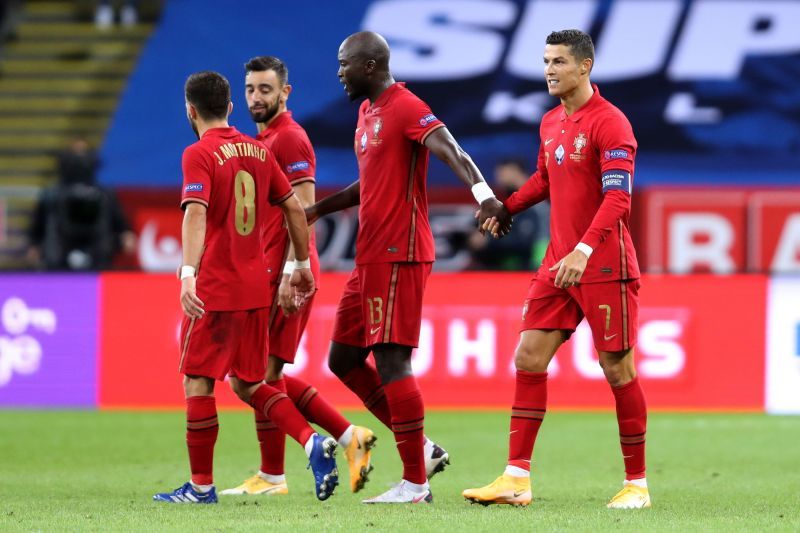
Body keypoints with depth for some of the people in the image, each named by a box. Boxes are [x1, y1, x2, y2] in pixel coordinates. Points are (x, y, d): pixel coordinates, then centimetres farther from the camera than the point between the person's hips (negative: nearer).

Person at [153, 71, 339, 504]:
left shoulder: (199, 155, -10)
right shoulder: (258, 151, 11)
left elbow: (196, 212, -24)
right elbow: (294, 208, 15)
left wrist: (188, 273, -34)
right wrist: (302, 266, 24)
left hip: (214, 290, -7)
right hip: (255, 289, 7)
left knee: (198, 382, 3)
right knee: (247, 383, 15)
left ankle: (201, 485, 5)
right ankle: (313, 443, -4)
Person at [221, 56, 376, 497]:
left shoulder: (289, 138, -10)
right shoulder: (263, 140, 20)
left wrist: (290, 273, -23)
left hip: (285, 277, -10)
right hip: (266, 274, 10)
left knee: (263, 370, -7)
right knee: (266, 374, 10)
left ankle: (271, 477, -1)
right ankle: (349, 436, 12)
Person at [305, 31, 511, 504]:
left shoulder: (406, 108, -13)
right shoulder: (368, 112, 18)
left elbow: (452, 152, -29)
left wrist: (483, 194, -46)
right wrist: (316, 210, 35)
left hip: (397, 256, -10)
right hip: (370, 259, 10)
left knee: (391, 360, -10)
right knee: (344, 359, 12)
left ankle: (415, 484, -6)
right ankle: (422, 449, 17)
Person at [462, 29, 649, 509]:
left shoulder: (610, 123, -14)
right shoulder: (551, 123, 11)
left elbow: (617, 198, -22)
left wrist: (584, 250, -33)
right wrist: (507, 207, 9)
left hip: (604, 267, -8)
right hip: (558, 265, 8)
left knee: (617, 369, -1)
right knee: (529, 358, 0)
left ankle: (637, 484, 9)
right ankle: (517, 478, 1)